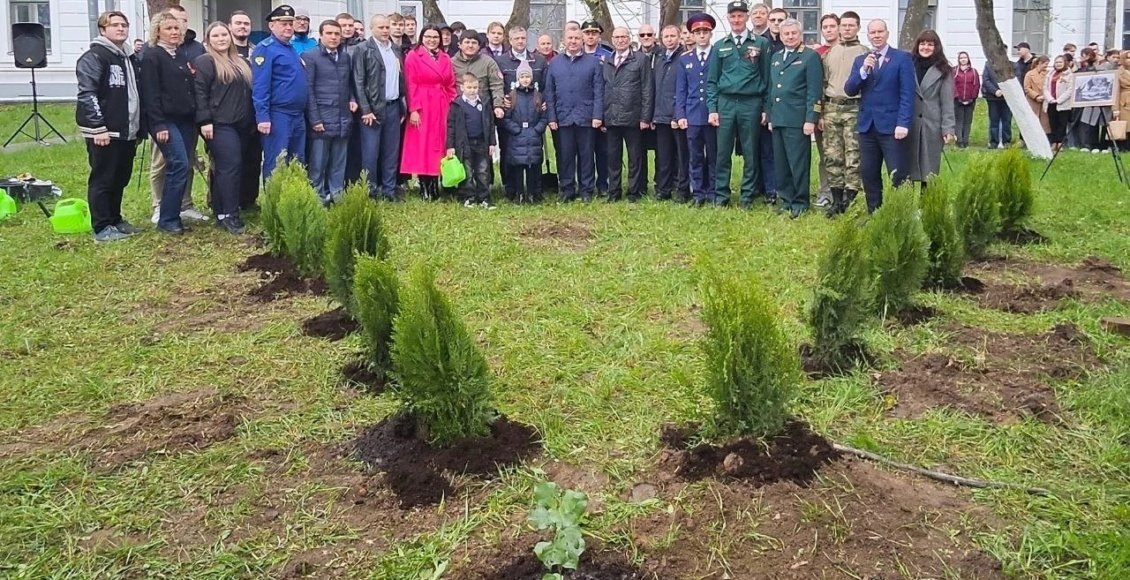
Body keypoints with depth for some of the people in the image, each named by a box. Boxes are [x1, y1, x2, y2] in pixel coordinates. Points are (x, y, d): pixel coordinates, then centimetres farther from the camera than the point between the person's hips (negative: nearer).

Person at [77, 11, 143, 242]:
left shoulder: (129, 58, 18)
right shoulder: (94, 57, -8)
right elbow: (87, 94, -17)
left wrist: (140, 128, 17)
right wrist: (98, 126, -23)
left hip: (127, 131, 8)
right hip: (104, 131, -8)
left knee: (121, 178, 14)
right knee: (103, 179, -3)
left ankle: (115, 220, 26)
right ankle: (102, 228, 2)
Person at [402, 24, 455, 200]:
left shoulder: (445, 59, 12)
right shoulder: (413, 57, -2)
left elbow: (451, 86, 12)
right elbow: (411, 86, -7)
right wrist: (413, 110, -15)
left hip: (442, 109, 5)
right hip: (421, 108, -5)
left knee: (438, 147, 6)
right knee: (421, 147, -2)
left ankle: (435, 187, 13)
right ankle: (425, 189, 3)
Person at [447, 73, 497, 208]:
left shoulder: (484, 105, 5)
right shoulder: (457, 105, -4)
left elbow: (490, 125, 10)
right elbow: (451, 126, -5)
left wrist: (492, 143, 6)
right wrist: (450, 146, -8)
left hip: (481, 143, 3)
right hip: (465, 144, -3)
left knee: (483, 172, 5)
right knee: (467, 173, 5)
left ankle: (484, 198, 11)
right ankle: (469, 198, 14)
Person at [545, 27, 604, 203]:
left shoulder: (593, 62, 4)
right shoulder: (554, 63, 9)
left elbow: (598, 91, 0)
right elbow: (549, 92, 7)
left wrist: (597, 115, -8)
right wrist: (551, 117, -1)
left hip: (586, 118, -1)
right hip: (563, 118, 2)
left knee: (586, 155, 5)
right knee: (565, 155, 5)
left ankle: (587, 190, 13)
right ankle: (567, 190, 13)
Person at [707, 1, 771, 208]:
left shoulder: (761, 43, 4)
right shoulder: (719, 46, 9)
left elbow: (767, 77, 4)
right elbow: (711, 81, 9)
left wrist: (766, 108, 0)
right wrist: (712, 108, -1)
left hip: (751, 104, -1)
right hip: (725, 104, 1)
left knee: (751, 154, 3)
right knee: (723, 153, 1)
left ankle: (747, 197, 11)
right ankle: (721, 196, 9)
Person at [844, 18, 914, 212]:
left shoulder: (902, 58, 0)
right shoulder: (860, 60, 14)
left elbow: (907, 93, -6)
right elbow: (849, 90, 4)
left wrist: (903, 123, -16)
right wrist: (863, 70, -11)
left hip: (891, 126, -4)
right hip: (867, 126, 5)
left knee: (898, 175, -7)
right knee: (868, 175, 7)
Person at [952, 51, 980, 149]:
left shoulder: (973, 71, 10)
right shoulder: (954, 71, 4)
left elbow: (977, 85, 6)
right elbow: (952, 85, -3)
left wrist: (973, 98, -3)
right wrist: (957, 97, -11)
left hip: (970, 101, 2)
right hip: (958, 100, -2)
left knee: (968, 121, 3)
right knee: (959, 121, -4)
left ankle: (965, 141, 6)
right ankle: (959, 141, -4)